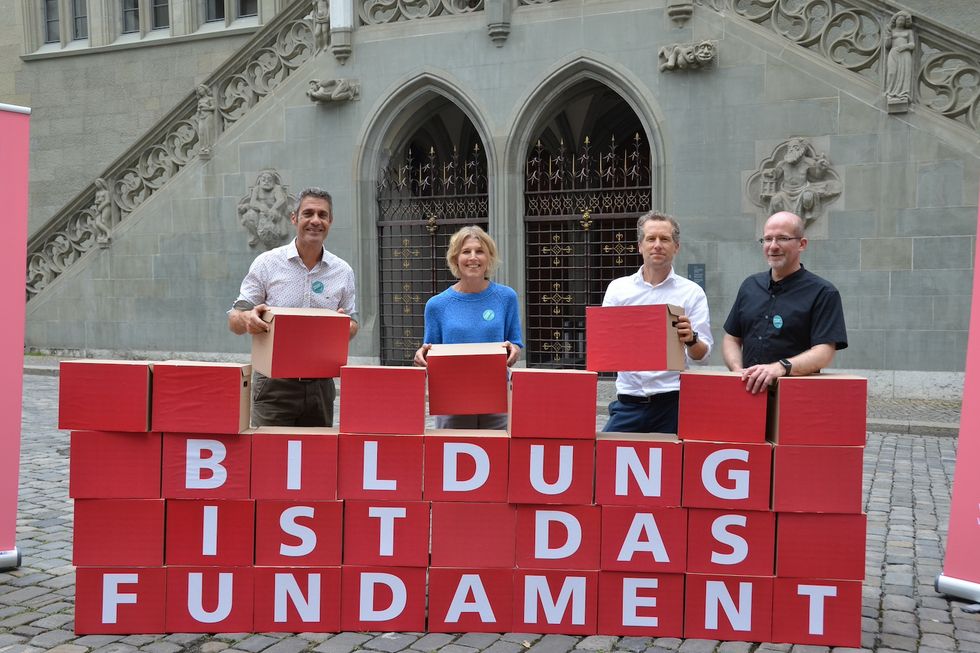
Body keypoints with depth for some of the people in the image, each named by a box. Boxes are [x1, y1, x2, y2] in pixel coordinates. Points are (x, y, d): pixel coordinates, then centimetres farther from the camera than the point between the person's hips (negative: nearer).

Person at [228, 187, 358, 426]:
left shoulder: (343, 272, 8)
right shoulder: (267, 263, 1)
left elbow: (352, 325, 15)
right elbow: (234, 321, 1)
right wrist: (247, 319, -23)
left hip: (320, 386, 3)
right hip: (275, 383, -2)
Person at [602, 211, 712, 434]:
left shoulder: (691, 292, 3)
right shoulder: (618, 288, 8)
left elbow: (702, 353, -2)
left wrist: (691, 339, -23)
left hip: (672, 402, -1)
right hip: (628, 401, 1)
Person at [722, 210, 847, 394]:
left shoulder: (823, 293, 1)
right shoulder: (750, 286, 17)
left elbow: (824, 352, -8)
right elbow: (732, 338, 19)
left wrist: (781, 367, -24)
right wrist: (738, 369, -1)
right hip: (747, 390, 4)